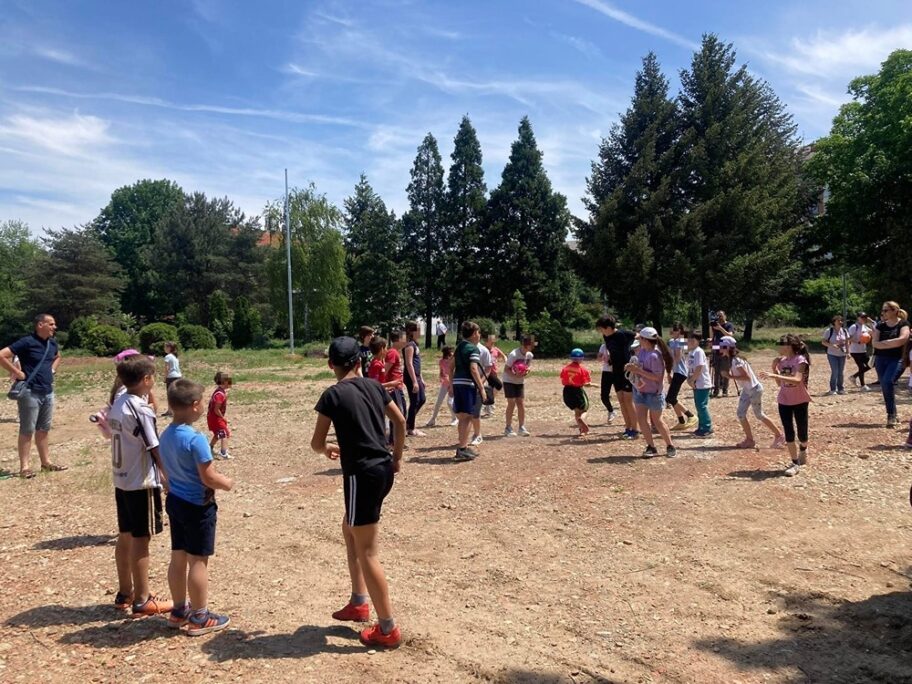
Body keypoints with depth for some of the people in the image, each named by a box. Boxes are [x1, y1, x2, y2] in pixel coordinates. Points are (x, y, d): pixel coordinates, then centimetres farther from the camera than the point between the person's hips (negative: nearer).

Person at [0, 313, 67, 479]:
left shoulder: (52, 343, 7)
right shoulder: (26, 342, -15)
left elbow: (57, 357, 30)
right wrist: (18, 373, -16)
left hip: (48, 392, 7)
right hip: (30, 393, -7)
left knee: (43, 430, 15)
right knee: (27, 430, -1)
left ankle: (46, 463, 23)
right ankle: (24, 467, 6)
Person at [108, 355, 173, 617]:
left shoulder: (117, 404, 6)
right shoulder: (141, 410, -20)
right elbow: (155, 450, -18)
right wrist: (170, 478, -8)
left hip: (122, 480, 8)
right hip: (142, 483, -8)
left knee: (125, 536, 16)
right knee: (140, 539, -1)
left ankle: (125, 593, 28)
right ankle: (142, 601, 8)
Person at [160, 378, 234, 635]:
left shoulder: (165, 436, 4)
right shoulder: (195, 438, -23)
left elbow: (167, 470, 13)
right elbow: (208, 477, -21)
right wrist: (227, 483, -4)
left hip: (174, 500, 8)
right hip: (197, 505, -8)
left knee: (178, 557, 16)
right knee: (198, 561, 2)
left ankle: (179, 610, 29)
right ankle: (200, 617, 12)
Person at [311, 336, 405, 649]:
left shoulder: (333, 395, -10)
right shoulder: (373, 386, 8)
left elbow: (316, 443, -5)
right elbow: (400, 421, 13)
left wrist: (328, 449, 18)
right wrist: (397, 458, 24)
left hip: (363, 475, -8)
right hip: (383, 470, 8)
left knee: (367, 552, 2)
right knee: (350, 530, 26)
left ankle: (388, 629, 10)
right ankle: (359, 603, 34)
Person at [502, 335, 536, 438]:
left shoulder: (530, 355, -5)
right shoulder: (513, 355, -24)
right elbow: (506, 369, -19)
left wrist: (527, 369, -14)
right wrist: (515, 375, -33)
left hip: (520, 382, 6)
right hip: (509, 381, -6)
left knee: (521, 404, 2)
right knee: (512, 403, -8)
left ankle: (522, 428, 10)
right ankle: (508, 428, 2)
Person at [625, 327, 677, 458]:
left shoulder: (654, 356, -26)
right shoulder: (642, 350, -2)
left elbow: (657, 377, -27)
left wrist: (638, 370, -29)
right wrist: (631, 366, -6)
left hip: (653, 392, -7)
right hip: (639, 390, 7)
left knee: (656, 420, 6)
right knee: (641, 418, 4)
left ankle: (670, 446, 24)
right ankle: (651, 447, 14)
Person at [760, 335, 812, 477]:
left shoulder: (800, 360, -17)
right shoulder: (782, 361, 3)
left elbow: (797, 380, -32)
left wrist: (775, 375, -39)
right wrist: (775, 368, -5)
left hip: (800, 401, -5)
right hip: (784, 401, 5)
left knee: (801, 432, 8)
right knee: (789, 433, -1)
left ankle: (803, 450, 41)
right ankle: (795, 463, 6)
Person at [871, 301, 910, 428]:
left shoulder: (903, 324, -1)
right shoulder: (880, 326, 10)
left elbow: (902, 339, -17)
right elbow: (874, 342, -1)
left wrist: (883, 343, -8)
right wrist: (893, 344, -13)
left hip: (897, 359, -5)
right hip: (881, 359, 5)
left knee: (888, 381, -24)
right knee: (885, 387, 4)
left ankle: (891, 416, -18)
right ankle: (893, 416, 15)